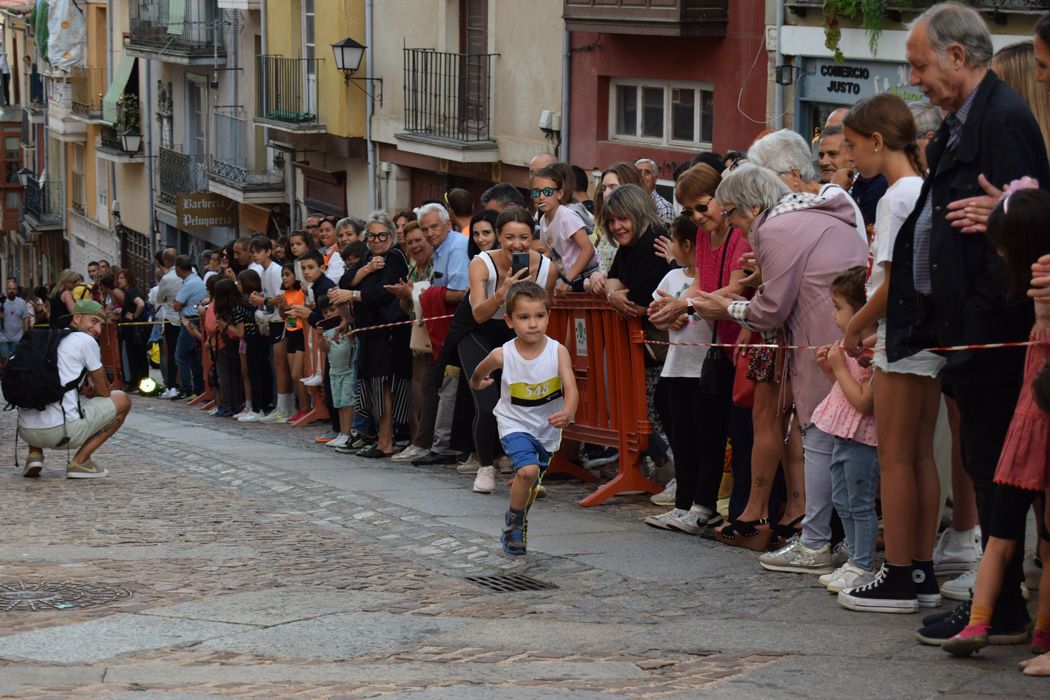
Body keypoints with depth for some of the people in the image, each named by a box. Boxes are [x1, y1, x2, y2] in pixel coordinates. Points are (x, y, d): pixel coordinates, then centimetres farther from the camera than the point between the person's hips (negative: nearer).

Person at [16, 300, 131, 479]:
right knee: (122, 400, 11)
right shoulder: (85, 340, 1)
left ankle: (34, 455, 15)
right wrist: (94, 391, 31)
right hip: (62, 431, -7)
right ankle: (80, 461, 3)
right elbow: (104, 391, 8)